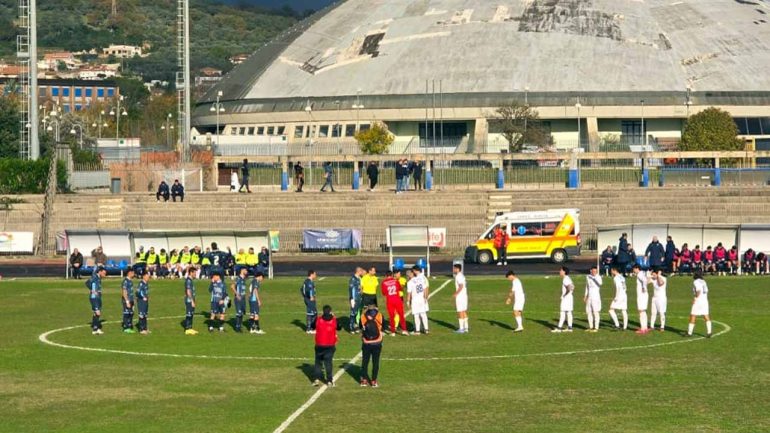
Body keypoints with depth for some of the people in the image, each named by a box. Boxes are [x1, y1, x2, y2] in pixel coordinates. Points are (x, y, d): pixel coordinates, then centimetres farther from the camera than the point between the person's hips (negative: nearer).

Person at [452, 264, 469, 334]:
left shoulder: (458, 276, -16)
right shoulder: (462, 276, 14)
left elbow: (461, 286, -24)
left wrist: (456, 294, -16)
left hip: (460, 296, -10)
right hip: (464, 296, 10)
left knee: (460, 312, -5)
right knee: (464, 312, 13)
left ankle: (461, 328, -3)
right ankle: (466, 327, 17)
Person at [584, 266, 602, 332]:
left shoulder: (598, 277, -9)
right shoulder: (588, 277, 9)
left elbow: (600, 283, -31)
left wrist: (596, 275, -32)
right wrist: (585, 296, 19)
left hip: (596, 297, -6)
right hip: (589, 297, 6)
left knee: (596, 312, -8)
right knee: (588, 312, 9)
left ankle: (596, 328, -5)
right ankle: (591, 327, 19)